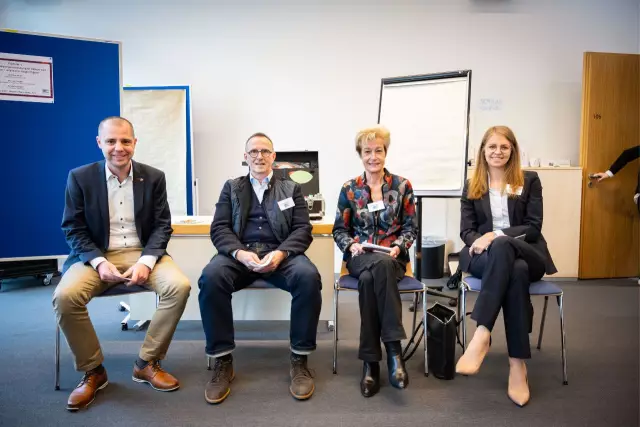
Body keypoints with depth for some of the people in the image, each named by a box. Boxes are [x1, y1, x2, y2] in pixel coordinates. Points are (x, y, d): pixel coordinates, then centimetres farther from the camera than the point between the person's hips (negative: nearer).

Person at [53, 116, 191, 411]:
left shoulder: (154, 177, 3)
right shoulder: (80, 177, 0)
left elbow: (162, 225, 1)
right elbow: (73, 229, -1)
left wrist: (146, 261, -16)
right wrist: (99, 262, -17)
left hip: (143, 253, 1)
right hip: (96, 256, 0)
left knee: (179, 286, -26)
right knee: (65, 296, -29)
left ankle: (147, 362, -6)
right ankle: (93, 371, -4)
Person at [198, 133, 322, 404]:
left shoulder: (291, 189, 17)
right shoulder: (231, 187, 18)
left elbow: (302, 229, 5)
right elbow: (219, 229, 6)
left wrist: (280, 253, -17)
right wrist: (240, 253, -16)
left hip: (280, 253, 0)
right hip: (240, 253, 1)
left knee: (309, 277, -33)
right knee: (211, 277, -32)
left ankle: (299, 360, -16)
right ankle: (222, 361, -17)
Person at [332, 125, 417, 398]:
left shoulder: (402, 186, 6)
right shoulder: (349, 189, 7)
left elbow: (411, 227, 6)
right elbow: (339, 229, 9)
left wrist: (398, 246, -13)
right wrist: (351, 245, -12)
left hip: (392, 256, 0)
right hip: (360, 256, 1)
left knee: (370, 278, -37)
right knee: (381, 266, -38)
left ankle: (371, 362, -31)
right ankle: (393, 349, -31)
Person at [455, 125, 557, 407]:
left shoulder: (529, 180, 10)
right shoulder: (472, 186, 15)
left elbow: (533, 227, -1)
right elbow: (466, 230, 7)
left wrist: (497, 236, -17)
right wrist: (479, 241, -18)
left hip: (527, 254, -1)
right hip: (485, 256, 1)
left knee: (502, 247, -39)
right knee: (515, 270, -37)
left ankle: (482, 335, -45)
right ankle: (518, 364, -38)